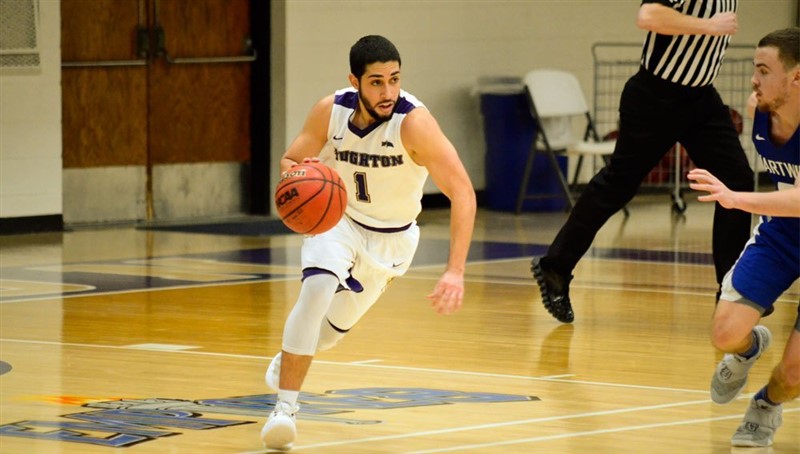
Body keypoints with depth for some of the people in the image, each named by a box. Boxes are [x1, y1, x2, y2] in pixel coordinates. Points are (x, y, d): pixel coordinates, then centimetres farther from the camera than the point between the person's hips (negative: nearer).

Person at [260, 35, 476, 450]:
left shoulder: (413, 122, -33)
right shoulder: (330, 111, -21)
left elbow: (462, 192, -36)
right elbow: (290, 160, -5)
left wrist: (455, 271, -45)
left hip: (390, 237, 0)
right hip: (337, 218, 0)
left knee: (335, 325, 15)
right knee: (317, 288, -29)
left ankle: (288, 361, 51)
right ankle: (285, 408, -21)